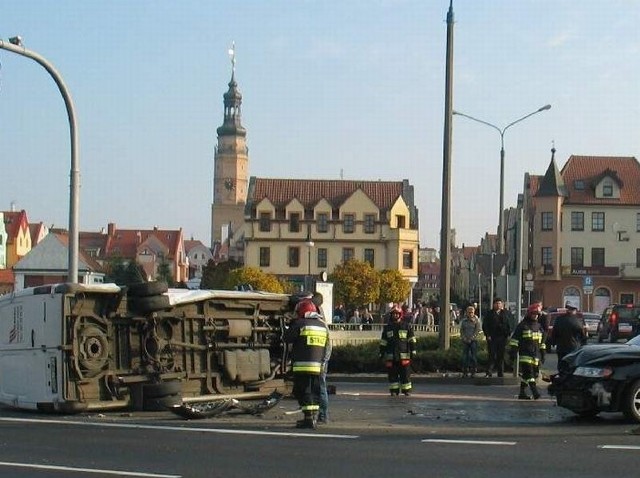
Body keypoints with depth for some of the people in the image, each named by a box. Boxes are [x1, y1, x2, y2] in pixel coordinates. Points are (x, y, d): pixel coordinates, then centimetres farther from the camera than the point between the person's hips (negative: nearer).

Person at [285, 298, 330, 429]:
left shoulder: (300, 324, -7)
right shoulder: (323, 325, 13)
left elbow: (288, 339, 0)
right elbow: (326, 347, 17)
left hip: (302, 365, -6)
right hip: (317, 365, 6)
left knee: (303, 391, -3)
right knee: (314, 391, 12)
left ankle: (308, 418, -7)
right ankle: (314, 418, 13)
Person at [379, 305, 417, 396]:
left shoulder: (407, 326, 5)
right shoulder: (387, 327, 12)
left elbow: (411, 340, 3)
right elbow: (383, 342, 15)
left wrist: (413, 351, -3)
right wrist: (381, 353, 11)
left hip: (404, 355, -2)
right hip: (391, 355, 2)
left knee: (405, 373, -2)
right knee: (392, 374, 3)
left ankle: (407, 390, 5)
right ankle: (394, 390, 11)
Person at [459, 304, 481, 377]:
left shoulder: (476, 320, 1)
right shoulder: (463, 320, 7)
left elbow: (478, 330, -3)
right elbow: (461, 330, 9)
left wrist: (471, 338, -10)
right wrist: (464, 338, -4)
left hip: (473, 340, -2)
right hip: (465, 340, 2)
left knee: (474, 356, -4)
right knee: (465, 356, 0)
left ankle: (473, 372, 0)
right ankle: (465, 372, 3)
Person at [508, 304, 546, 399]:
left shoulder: (539, 326, 17)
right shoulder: (522, 325, -1)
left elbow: (542, 342, 23)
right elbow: (514, 339, -3)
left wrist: (542, 355, 20)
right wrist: (512, 352, -8)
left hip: (536, 354, 6)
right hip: (525, 354, -6)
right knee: (529, 373, -15)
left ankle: (522, 393, 12)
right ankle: (535, 392, -21)